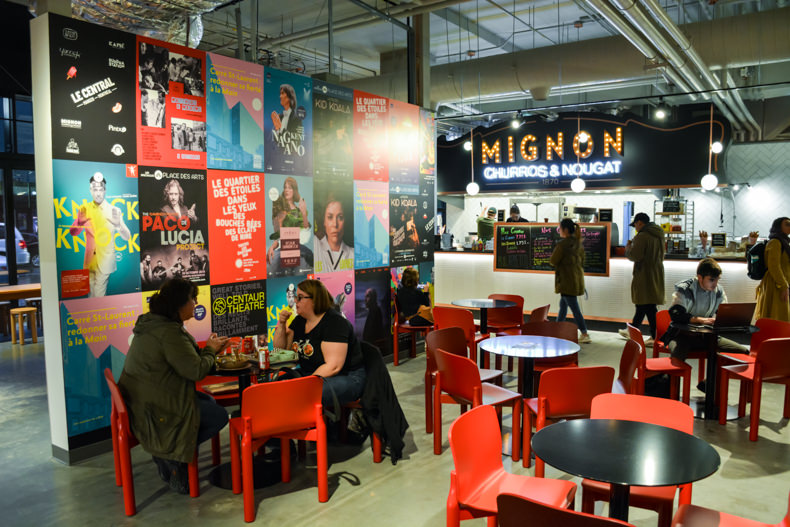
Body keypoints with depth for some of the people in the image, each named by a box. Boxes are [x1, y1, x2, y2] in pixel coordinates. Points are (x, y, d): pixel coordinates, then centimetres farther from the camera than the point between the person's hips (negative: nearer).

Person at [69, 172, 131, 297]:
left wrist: (118, 225, -30)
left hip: (105, 260, -3)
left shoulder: (114, 211, -4)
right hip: (90, 260, 3)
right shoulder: (85, 209, 4)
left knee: (99, 296, -4)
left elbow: (127, 237, -9)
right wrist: (80, 222, -17)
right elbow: (73, 232, 4)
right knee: (91, 294, 13)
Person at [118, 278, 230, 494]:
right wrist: (210, 350, -4)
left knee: (209, 401, 18)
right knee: (219, 416, -4)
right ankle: (173, 456, 0)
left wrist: (209, 349, 9)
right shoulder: (169, 332, -24)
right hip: (155, 409, -11)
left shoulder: (151, 323, 10)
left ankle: (168, 452, 11)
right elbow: (196, 370, -23)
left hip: (141, 401, 11)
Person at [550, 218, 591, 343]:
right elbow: (582, 261, 17)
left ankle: (585, 335, -3)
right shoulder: (579, 243, 8)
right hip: (577, 279, 9)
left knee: (574, 308, -5)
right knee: (563, 305, 20)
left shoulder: (563, 244, -18)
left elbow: (553, 262, -11)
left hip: (567, 280, -9)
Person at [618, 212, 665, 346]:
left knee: (648, 306, -5)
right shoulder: (659, 235, 13)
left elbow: (635, 256, -21)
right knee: (642, 304, 17)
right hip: (657, 274, 9)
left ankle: (655, 337, -5)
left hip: (644, 276, -9)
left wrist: (628, 248, 0)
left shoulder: (642, 236, -16)